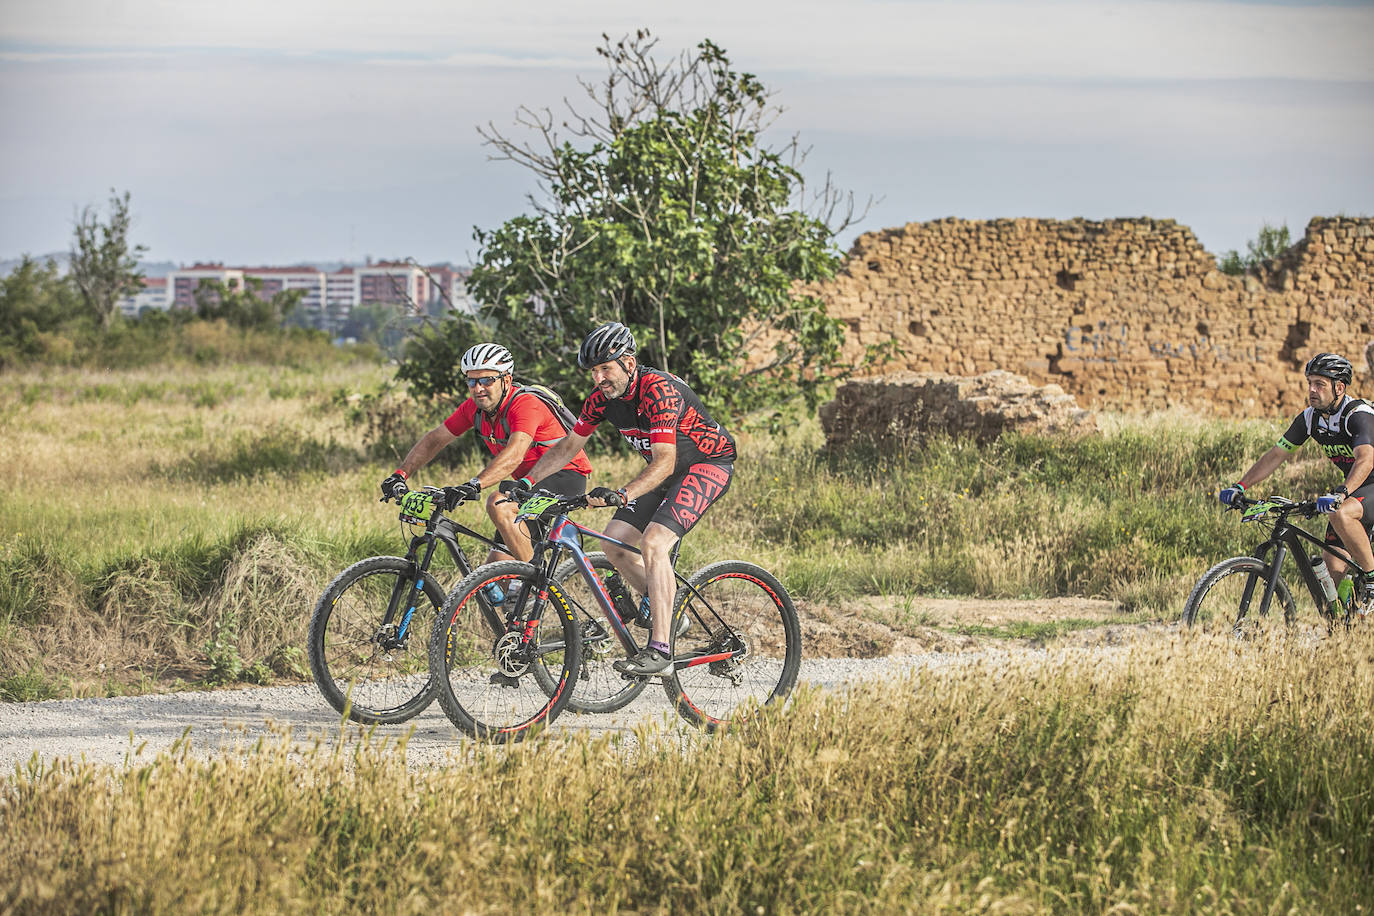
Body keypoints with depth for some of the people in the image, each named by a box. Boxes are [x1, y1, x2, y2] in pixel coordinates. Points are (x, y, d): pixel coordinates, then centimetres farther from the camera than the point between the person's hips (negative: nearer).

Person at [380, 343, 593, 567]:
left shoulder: (525, 404, -26)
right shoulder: (474, 408, -3)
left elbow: (514, 454, -42)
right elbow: (434, 439, 5)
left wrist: (474, 485, -55)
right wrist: (400, 475, -8)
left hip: (566, 478, -8)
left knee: (498, 505, -32)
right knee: (496, 565, -1)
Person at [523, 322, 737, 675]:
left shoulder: (658, 390, -31)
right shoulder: (602, 398, -7)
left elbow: (665, 461, -39)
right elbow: (568, 445, 5)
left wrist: (622, 495, -51)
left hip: (709, 464, -8)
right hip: (666, 471, 8)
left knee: (654, 541, -25)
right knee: (615, 540, -4)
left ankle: (658, 650, -26)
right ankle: (666, 614, 13)